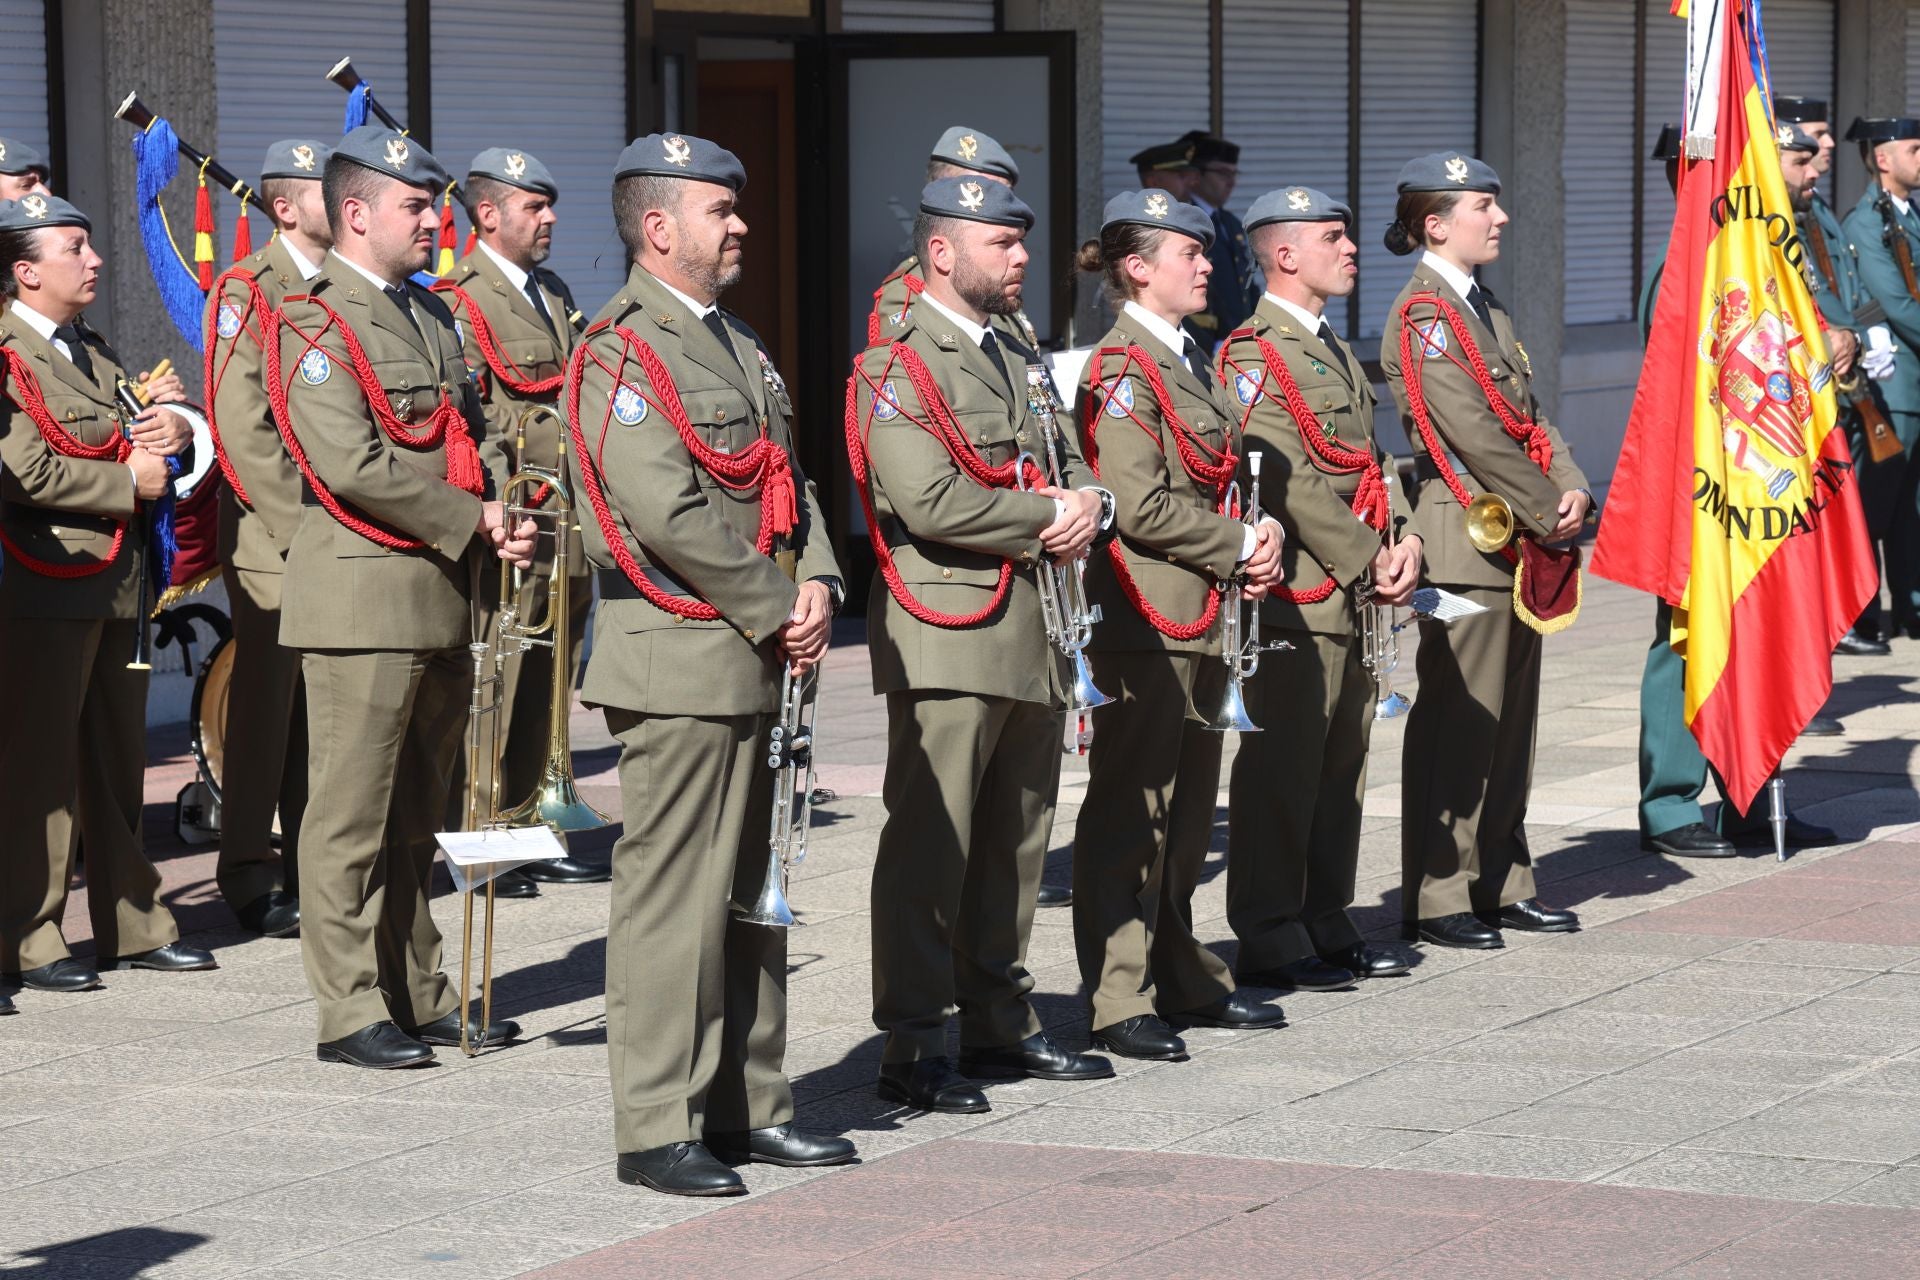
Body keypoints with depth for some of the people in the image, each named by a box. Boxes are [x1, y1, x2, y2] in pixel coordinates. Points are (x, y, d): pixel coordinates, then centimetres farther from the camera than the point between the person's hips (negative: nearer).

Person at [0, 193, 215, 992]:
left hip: (120, 586, 9)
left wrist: (175, 422, -6)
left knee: (118, 760, 14)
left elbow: (160, 407, 18)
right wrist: (128, 483, -17)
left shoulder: (92, 353, 18)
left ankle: (133, 922, 21)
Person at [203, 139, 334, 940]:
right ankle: (251, 879, 6)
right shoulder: (245, 294, -6)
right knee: (265, 703, -1)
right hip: (271, 535, -6)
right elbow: (244, 431, -13)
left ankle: (313, 864, 17)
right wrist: (304, 527, -16)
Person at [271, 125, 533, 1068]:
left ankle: (419, 995, 22)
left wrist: (504, 518, 0)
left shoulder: (431, 315, 17)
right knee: (352, 816, -3)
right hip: (364, 601, -8)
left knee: (416, 815, 15)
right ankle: (350, 1014, 1)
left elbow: (471, 432, 21)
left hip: (443, 601, 8)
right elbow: (352, 468, -19)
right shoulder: (315, 325, -10)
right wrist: (472, 524, -14)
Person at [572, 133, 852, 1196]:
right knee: (675, 895, -7)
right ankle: (656, 1130, -2)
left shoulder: (736, 345, 19)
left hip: (754, 660, 9)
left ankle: (747, 1106, 21)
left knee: (748, 890, 13)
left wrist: (816, 584, 0)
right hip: (680, 659, -9)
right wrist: (775, 611, -14)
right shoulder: (624, 351, -12)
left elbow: (786, 480, 19)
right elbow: (668, 512, -20)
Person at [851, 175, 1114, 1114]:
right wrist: (1046, 519, -12)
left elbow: (1064, 458, 21)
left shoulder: (1012, 359, 20)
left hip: (1030, 638, 9)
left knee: (1015, 842, 13)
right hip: (950, 637, -9)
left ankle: (1000, 1025, 22)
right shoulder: (898, 368, -9)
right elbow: (931, 501, -20)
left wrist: (1086, 506, -2)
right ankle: (912, 1047, -4)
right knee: (930, 843, -6)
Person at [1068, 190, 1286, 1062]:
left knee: (1188, 810, 15)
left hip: (1200, 617, 9)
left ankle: (1184, 980, 23)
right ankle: (1117, 1001, -1)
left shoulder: (1189, 362, 17)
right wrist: (1239, 548, -13)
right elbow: (1140, 508, -20)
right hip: (1145, 619, -9)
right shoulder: (1124, 370, -12)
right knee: (1131, 811, -5)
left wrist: (1263, 538, 4)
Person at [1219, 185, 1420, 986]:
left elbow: (1372, 460, 18)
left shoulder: (1335, 351, 20)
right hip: (1297, 596, -9)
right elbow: (1290, 482, -18)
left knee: (1342, 765, 13)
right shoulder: (1254, 357, -11)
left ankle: (1326, 926, 20)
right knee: (1282, 769, -4)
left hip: (1353, 598, 9)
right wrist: (1367, 563, -16)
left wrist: (1403, 540, 0)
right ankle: (1271, 943, 0)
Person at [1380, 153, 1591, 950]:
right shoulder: (1423, 314, -12)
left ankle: (1502, 884, 20)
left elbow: (1527, 413, 15)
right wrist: (1545, 511, -14)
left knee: (1510, 717, 12)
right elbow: (1473, 431, -18)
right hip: (1466, 536, -9)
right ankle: (1438, 899, 0)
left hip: (1519, 542, 9)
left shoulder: (1482, 308, 18)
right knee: (1458, 719, -5)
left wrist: (1571, 489, -1)